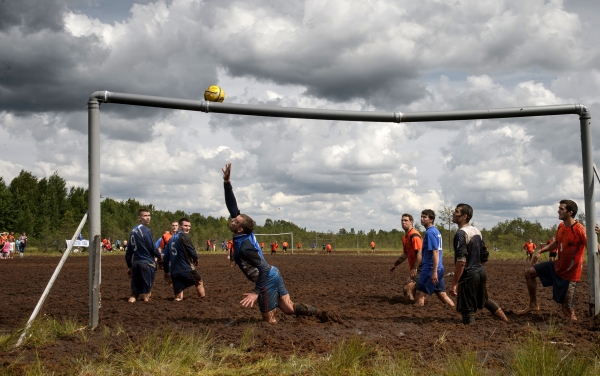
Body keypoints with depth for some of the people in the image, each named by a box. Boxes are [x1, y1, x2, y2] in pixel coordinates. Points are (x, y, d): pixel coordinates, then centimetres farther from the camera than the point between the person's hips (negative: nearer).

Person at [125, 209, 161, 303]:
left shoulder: (133, 231, 11)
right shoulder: (146, 230, -12)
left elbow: (129, 251, 13)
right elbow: (152, 247, -11)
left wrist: (129, 266, 19)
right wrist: (159, 256, 9)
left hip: (135, 263, 7)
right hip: (147, 263, -7)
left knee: (135, 290, 13)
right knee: (146, 293, 2)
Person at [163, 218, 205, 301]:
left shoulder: (171, 238, 13)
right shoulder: (185, 236, -9)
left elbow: (165, 258, 16)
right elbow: (192, 251, -13)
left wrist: (166, 272, 25)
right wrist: (196, 259, 10)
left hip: (174, 272, 6)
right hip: (186, 269, -6)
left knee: (178, 298, 10)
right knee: (199, 282, 22)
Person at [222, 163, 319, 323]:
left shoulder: (245, 247, -24)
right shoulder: (245, 233, -2)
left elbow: (263, 269, -28)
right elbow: (233, 207, 1)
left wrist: (256, 292, -33)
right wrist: (226, 183, -5)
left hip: (268, 280, -8)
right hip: (273, 274, 8)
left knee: (269, 321, 0)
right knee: (289, 308, 11)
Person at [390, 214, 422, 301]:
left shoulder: (414, 235, -16)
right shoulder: (405, 237, 14)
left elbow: (419, 253, -23)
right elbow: (405, 254, 27)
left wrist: (414, 269, -28)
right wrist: (395, 265, 28)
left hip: (419, 268, -10)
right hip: (413, 268, 10)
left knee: (406, 288, -16)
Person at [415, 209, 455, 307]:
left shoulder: (430, 232, -13)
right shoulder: (436, 231, 15)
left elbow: (435, 252, -20)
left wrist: (434, 272, -23)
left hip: (430, 269, -9)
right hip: (439, 269, 9)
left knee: (420, 293, -2)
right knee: (442, 295, 12)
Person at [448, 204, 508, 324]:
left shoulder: (461, 234, -17)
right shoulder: (477, 231, 9)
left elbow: (461, 261, -24)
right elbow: (485, 255, 15)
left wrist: (454, 283, -22)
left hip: (469, 276, -9)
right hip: (481, 272, 9)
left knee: (467, 311, -1)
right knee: (484, 300, 30)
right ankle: (507, 322, 41)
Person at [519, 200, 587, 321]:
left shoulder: (579, 230, -25)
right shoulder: (561, 226, 0)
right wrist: (540, 251, 13)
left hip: (570, 274, -8)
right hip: (557, 266, 8)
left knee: (568, 311, -8)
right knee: (529, 272, 12)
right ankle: (533, 305, 22)